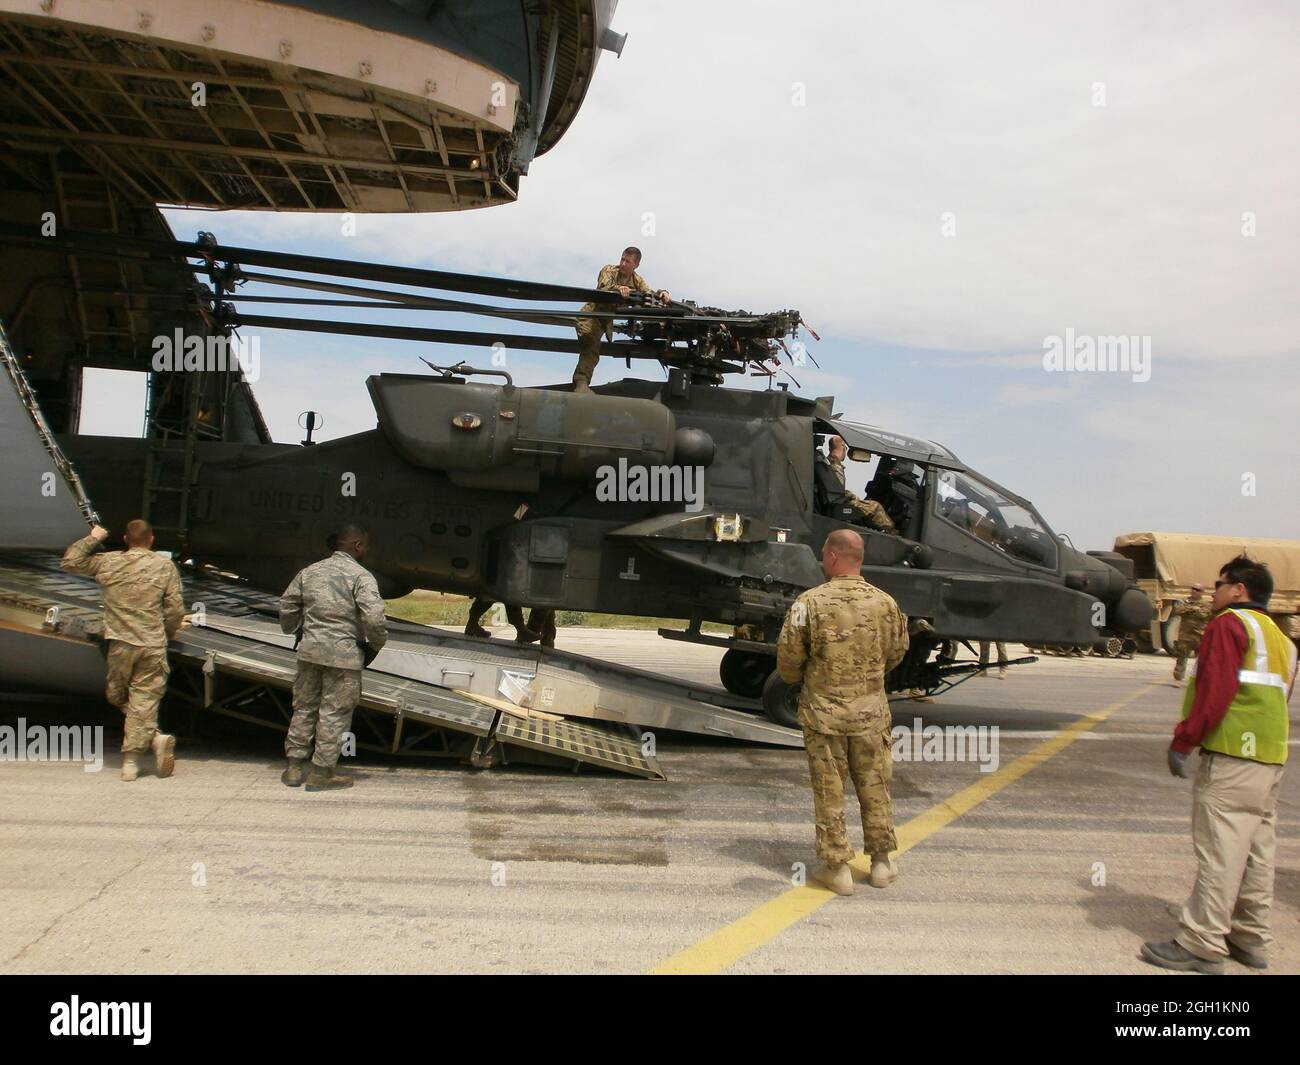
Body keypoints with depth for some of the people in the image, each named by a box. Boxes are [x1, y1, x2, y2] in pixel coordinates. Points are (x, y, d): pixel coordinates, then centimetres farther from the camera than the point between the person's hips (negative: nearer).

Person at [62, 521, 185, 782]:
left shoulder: (108, 562, 2)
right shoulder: (165, 566, 0)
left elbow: (70, 561, 16)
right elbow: (176, 609, -2)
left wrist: (92, 539, 24)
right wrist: (167, 633, 14)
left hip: (120, 644, 1)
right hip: (152, 646, -1)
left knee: (118, 696, 15)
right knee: (144, 700, 1)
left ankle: (155, 737, -1)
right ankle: (131, 761, -1)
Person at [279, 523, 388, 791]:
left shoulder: (310, 571, 9)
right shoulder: (361, 576, -10)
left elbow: (287, 606, 14)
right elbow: (374, 617, -19)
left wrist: (293, 630, 33)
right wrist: (377, 644, -2)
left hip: (310, 649, 6)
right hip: (343, 653, -6)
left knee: (304, 707, 16)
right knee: (334, 713, 4)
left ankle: (294, 767, 23)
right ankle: (321, 773, 10)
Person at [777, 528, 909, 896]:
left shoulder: (810, 602, -13)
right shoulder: (884, 603, -3)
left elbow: (788, 656, -8)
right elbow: (896, 653, 10)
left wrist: (795, 678, 15)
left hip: (823, 711, -3)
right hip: (871, 710, 3)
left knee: (829, 790, 7)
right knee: (874, 787, 15)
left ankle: (836, 868, 14)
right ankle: (881, 863, 25)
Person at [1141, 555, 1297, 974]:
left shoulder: (1230, 623, -6)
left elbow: (1214, 690, -16)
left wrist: (1182, 742, -13)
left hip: (1231, 757, -9)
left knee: (1219, 853, -7)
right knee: (1256, 853, 13)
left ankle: (1201, 945, -4)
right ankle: (1251, 940, 21)